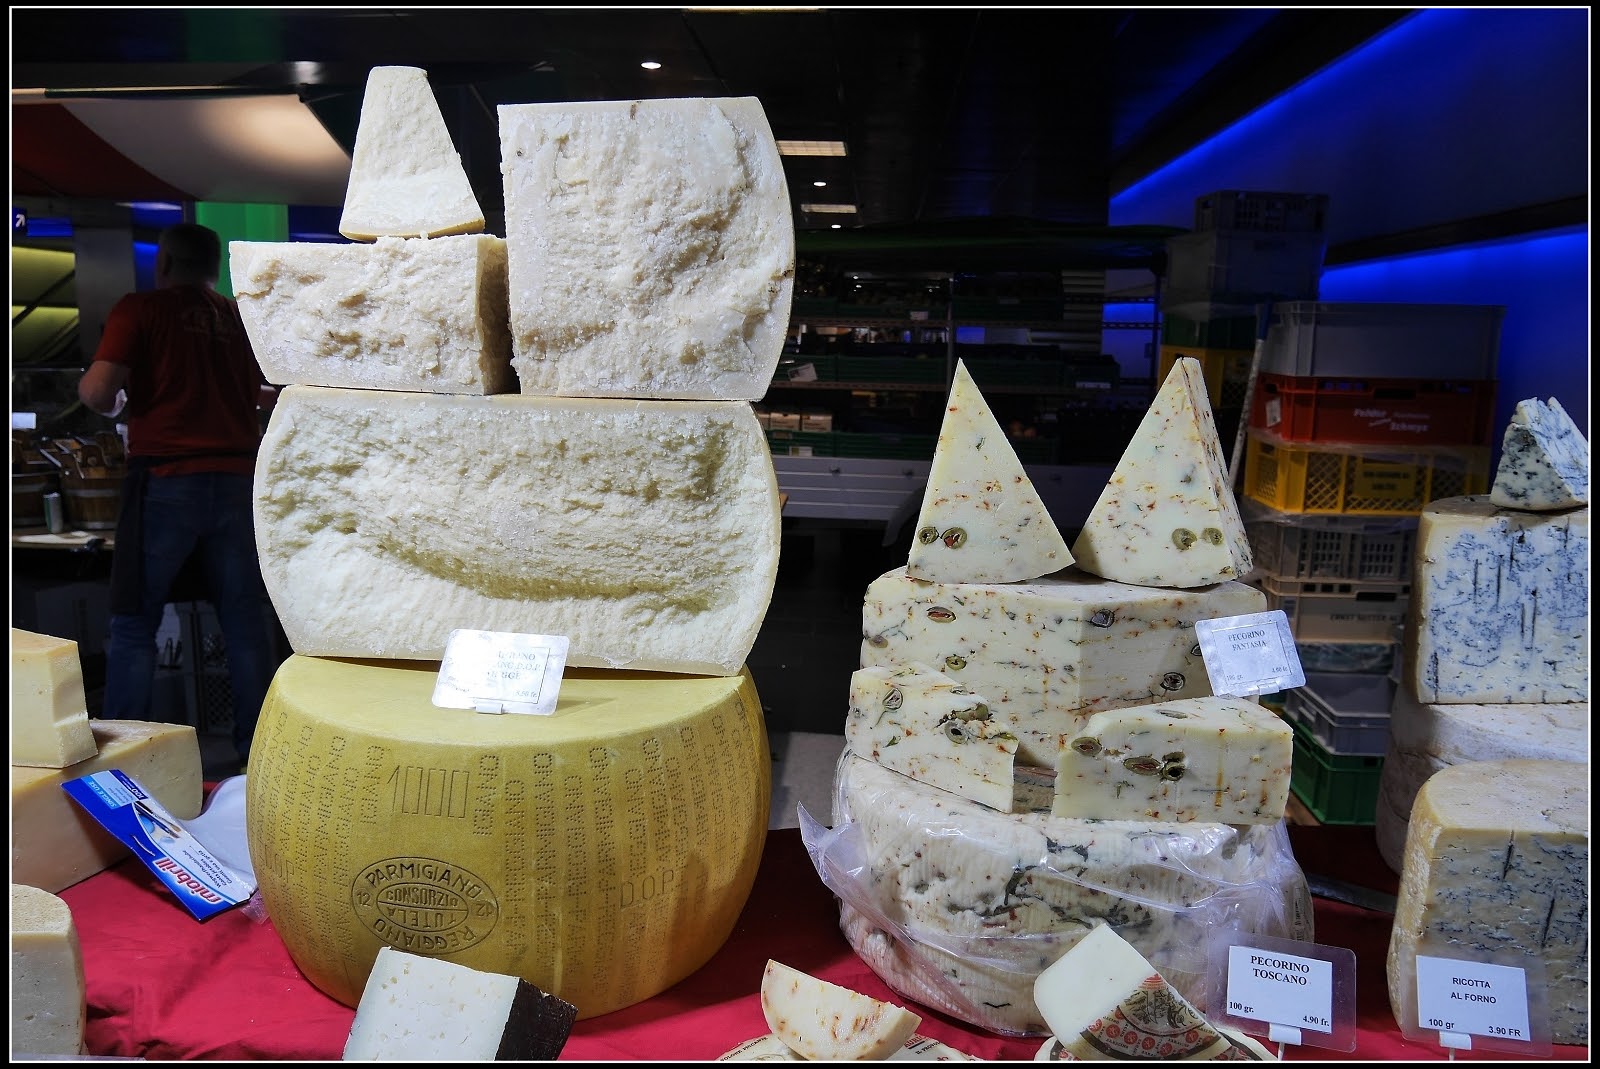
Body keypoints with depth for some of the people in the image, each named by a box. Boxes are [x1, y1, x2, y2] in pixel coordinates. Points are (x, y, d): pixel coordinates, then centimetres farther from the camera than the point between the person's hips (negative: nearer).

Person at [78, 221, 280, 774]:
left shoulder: (140, 309, 0)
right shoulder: (242, 317, 10)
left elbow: (97, 389, -10)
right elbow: (265, 396, 15)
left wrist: (118, 406, 11)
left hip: (166, 480, -3)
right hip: (237, 479, 3)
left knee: (134, 624, 7)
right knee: (245, 621, 9)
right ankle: (259, 747, 14)